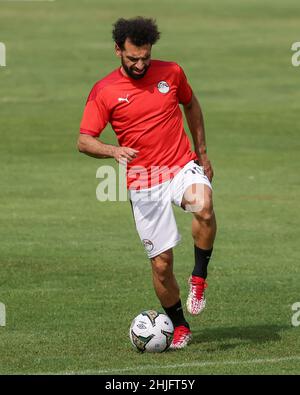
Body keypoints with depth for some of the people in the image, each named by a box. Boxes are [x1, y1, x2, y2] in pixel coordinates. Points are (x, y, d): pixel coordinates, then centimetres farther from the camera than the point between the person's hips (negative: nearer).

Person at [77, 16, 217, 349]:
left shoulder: (171, 72, 2)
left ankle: (199, 278, -15)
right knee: (161, 263, -1)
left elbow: (191, 105, 20)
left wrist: (202, 155, 19)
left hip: (183, 167, 0)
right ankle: (179, 326, 21)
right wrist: (113, 150, -26)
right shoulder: (103, 92, -4)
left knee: (203, 206, -35)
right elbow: (84, 141, -5)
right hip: (144, 184, 0)